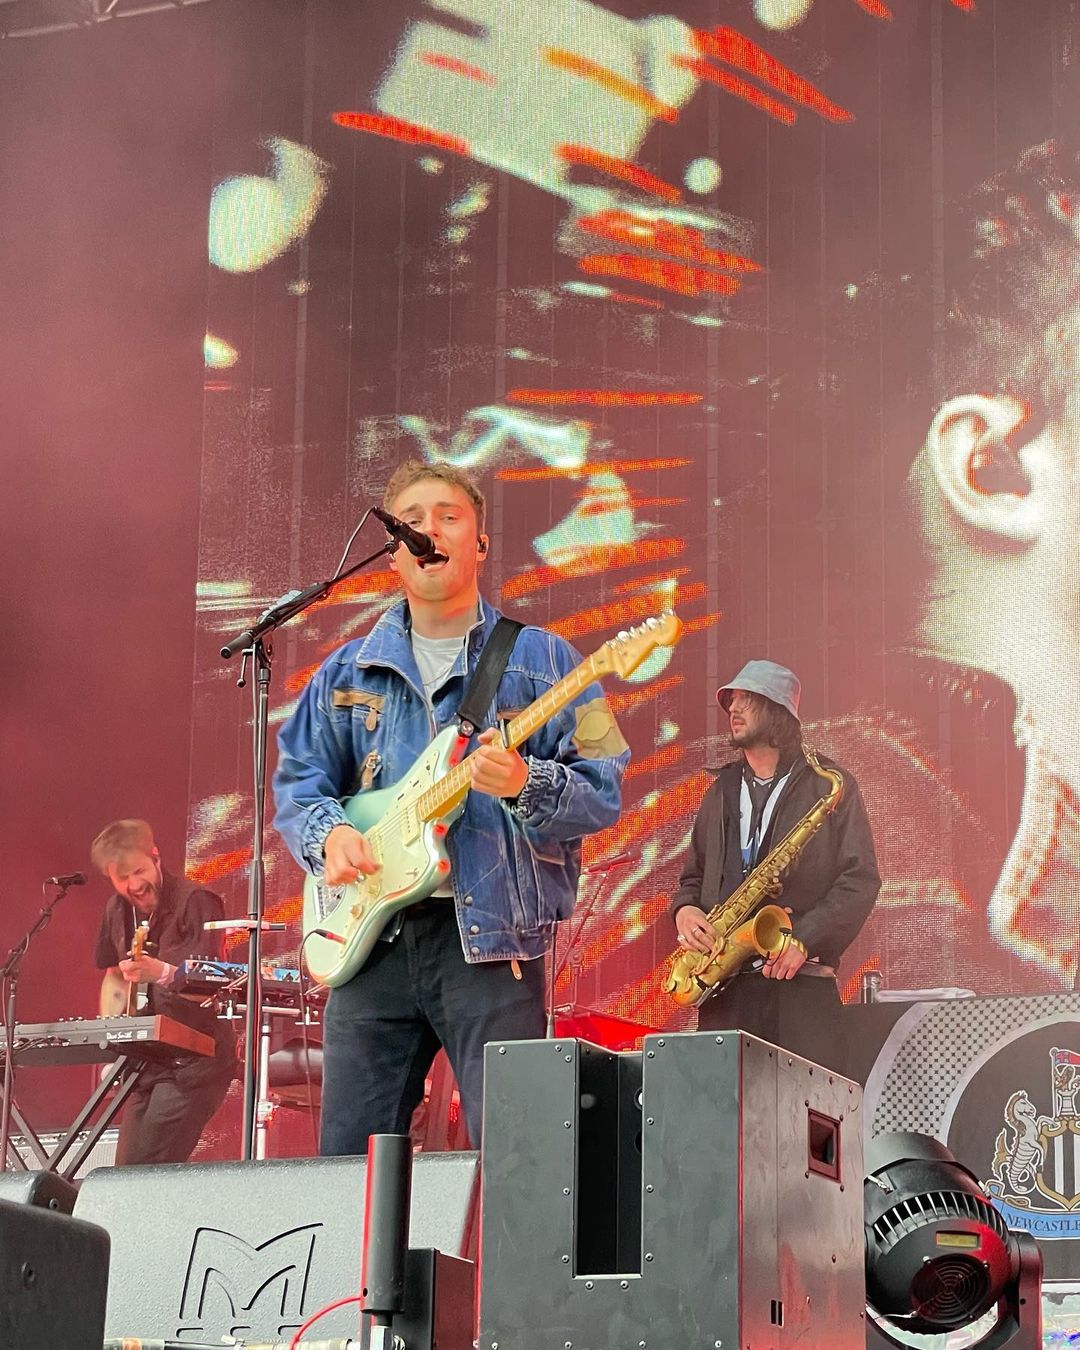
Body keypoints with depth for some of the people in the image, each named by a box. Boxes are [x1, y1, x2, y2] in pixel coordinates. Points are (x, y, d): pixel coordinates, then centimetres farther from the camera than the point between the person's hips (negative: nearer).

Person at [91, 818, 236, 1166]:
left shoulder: (196, 902, -13)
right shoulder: (117, 910, 10)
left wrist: (162, 973, -41)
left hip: (195, 1061, -8)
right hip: (148, 1064, 8)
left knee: (145, 1171, -19)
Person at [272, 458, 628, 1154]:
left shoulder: (540, 659, 6)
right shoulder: (348, 671, 17)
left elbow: (604, 791, -1)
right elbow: (297, 782, 17)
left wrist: (525, 785, -20)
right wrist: (329, 832, -4)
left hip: (493, 939, -3)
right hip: (373, 939, 4)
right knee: (348, 1158, 3)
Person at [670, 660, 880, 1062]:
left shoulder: (829, 787, 3)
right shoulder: (722, 792, 20)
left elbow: (861, 879, -4)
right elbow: (694, 875, 27)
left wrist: (805, 939, -15)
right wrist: (684, 911, 3)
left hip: (801, 986, -5)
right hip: (724, 987, 5)